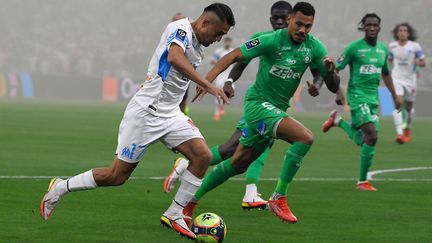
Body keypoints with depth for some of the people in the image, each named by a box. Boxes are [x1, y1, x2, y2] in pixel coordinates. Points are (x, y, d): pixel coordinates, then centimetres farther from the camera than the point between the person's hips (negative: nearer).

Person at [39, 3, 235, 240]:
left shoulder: (197, 44, 12)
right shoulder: (181, 29, -16)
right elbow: (175, 58, -38)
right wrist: (208, 85, -41)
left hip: (169, 114, 9)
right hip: (146, 112, -9)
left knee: (202, 155, -10)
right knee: (117, 175, -3)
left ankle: (174, 214, -2)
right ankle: (60, 188, 16)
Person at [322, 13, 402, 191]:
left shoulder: (383, 49, 9)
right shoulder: (354, 47, -9)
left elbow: (386, 74, 25)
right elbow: (335, 70, -5)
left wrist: (394, 95, 22)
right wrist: (338, 92, -15)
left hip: (373, 97, 7)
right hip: (357, 95, -7)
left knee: (363, 140, 9)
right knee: (372, 135, -19)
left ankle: (337, 120, 36)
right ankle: (363, 181, -10)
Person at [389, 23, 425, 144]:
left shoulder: (415, 46, -6)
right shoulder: (392, 46, 0)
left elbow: (423, 63, -3)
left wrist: (418, 62, -22)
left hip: (410, 80, 0)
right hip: (396, 79, 0)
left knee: (409, 107, 14)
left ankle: (407, 130, 42)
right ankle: (399, 133, -28)